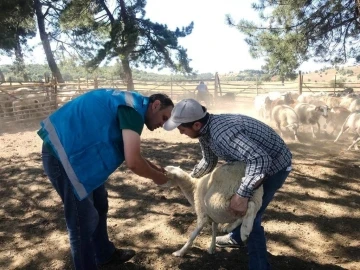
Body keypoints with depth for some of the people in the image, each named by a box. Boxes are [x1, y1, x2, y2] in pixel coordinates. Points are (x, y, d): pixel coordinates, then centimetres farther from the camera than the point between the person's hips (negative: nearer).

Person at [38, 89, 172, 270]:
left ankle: (105, 254, 39)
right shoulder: (134, 109, -19)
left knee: (98, 204, 21)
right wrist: (156, 177, -7)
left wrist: (149, 166, 13)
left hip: (77, 150, 11)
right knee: (83, 218, 1)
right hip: (62, 152, -11)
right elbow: (133, 162, -26)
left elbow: (127, 152, 21)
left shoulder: (130, 104, 11)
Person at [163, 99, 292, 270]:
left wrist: (242, 195, -45)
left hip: (273, 164, -10)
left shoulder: (223, 133, -38)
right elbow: (209, 161, 13)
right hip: (255, 160, 10)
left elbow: (261, 160, -44)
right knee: (232, 199, 24)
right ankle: (236, 238, 46)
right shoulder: (205, 130, -6)